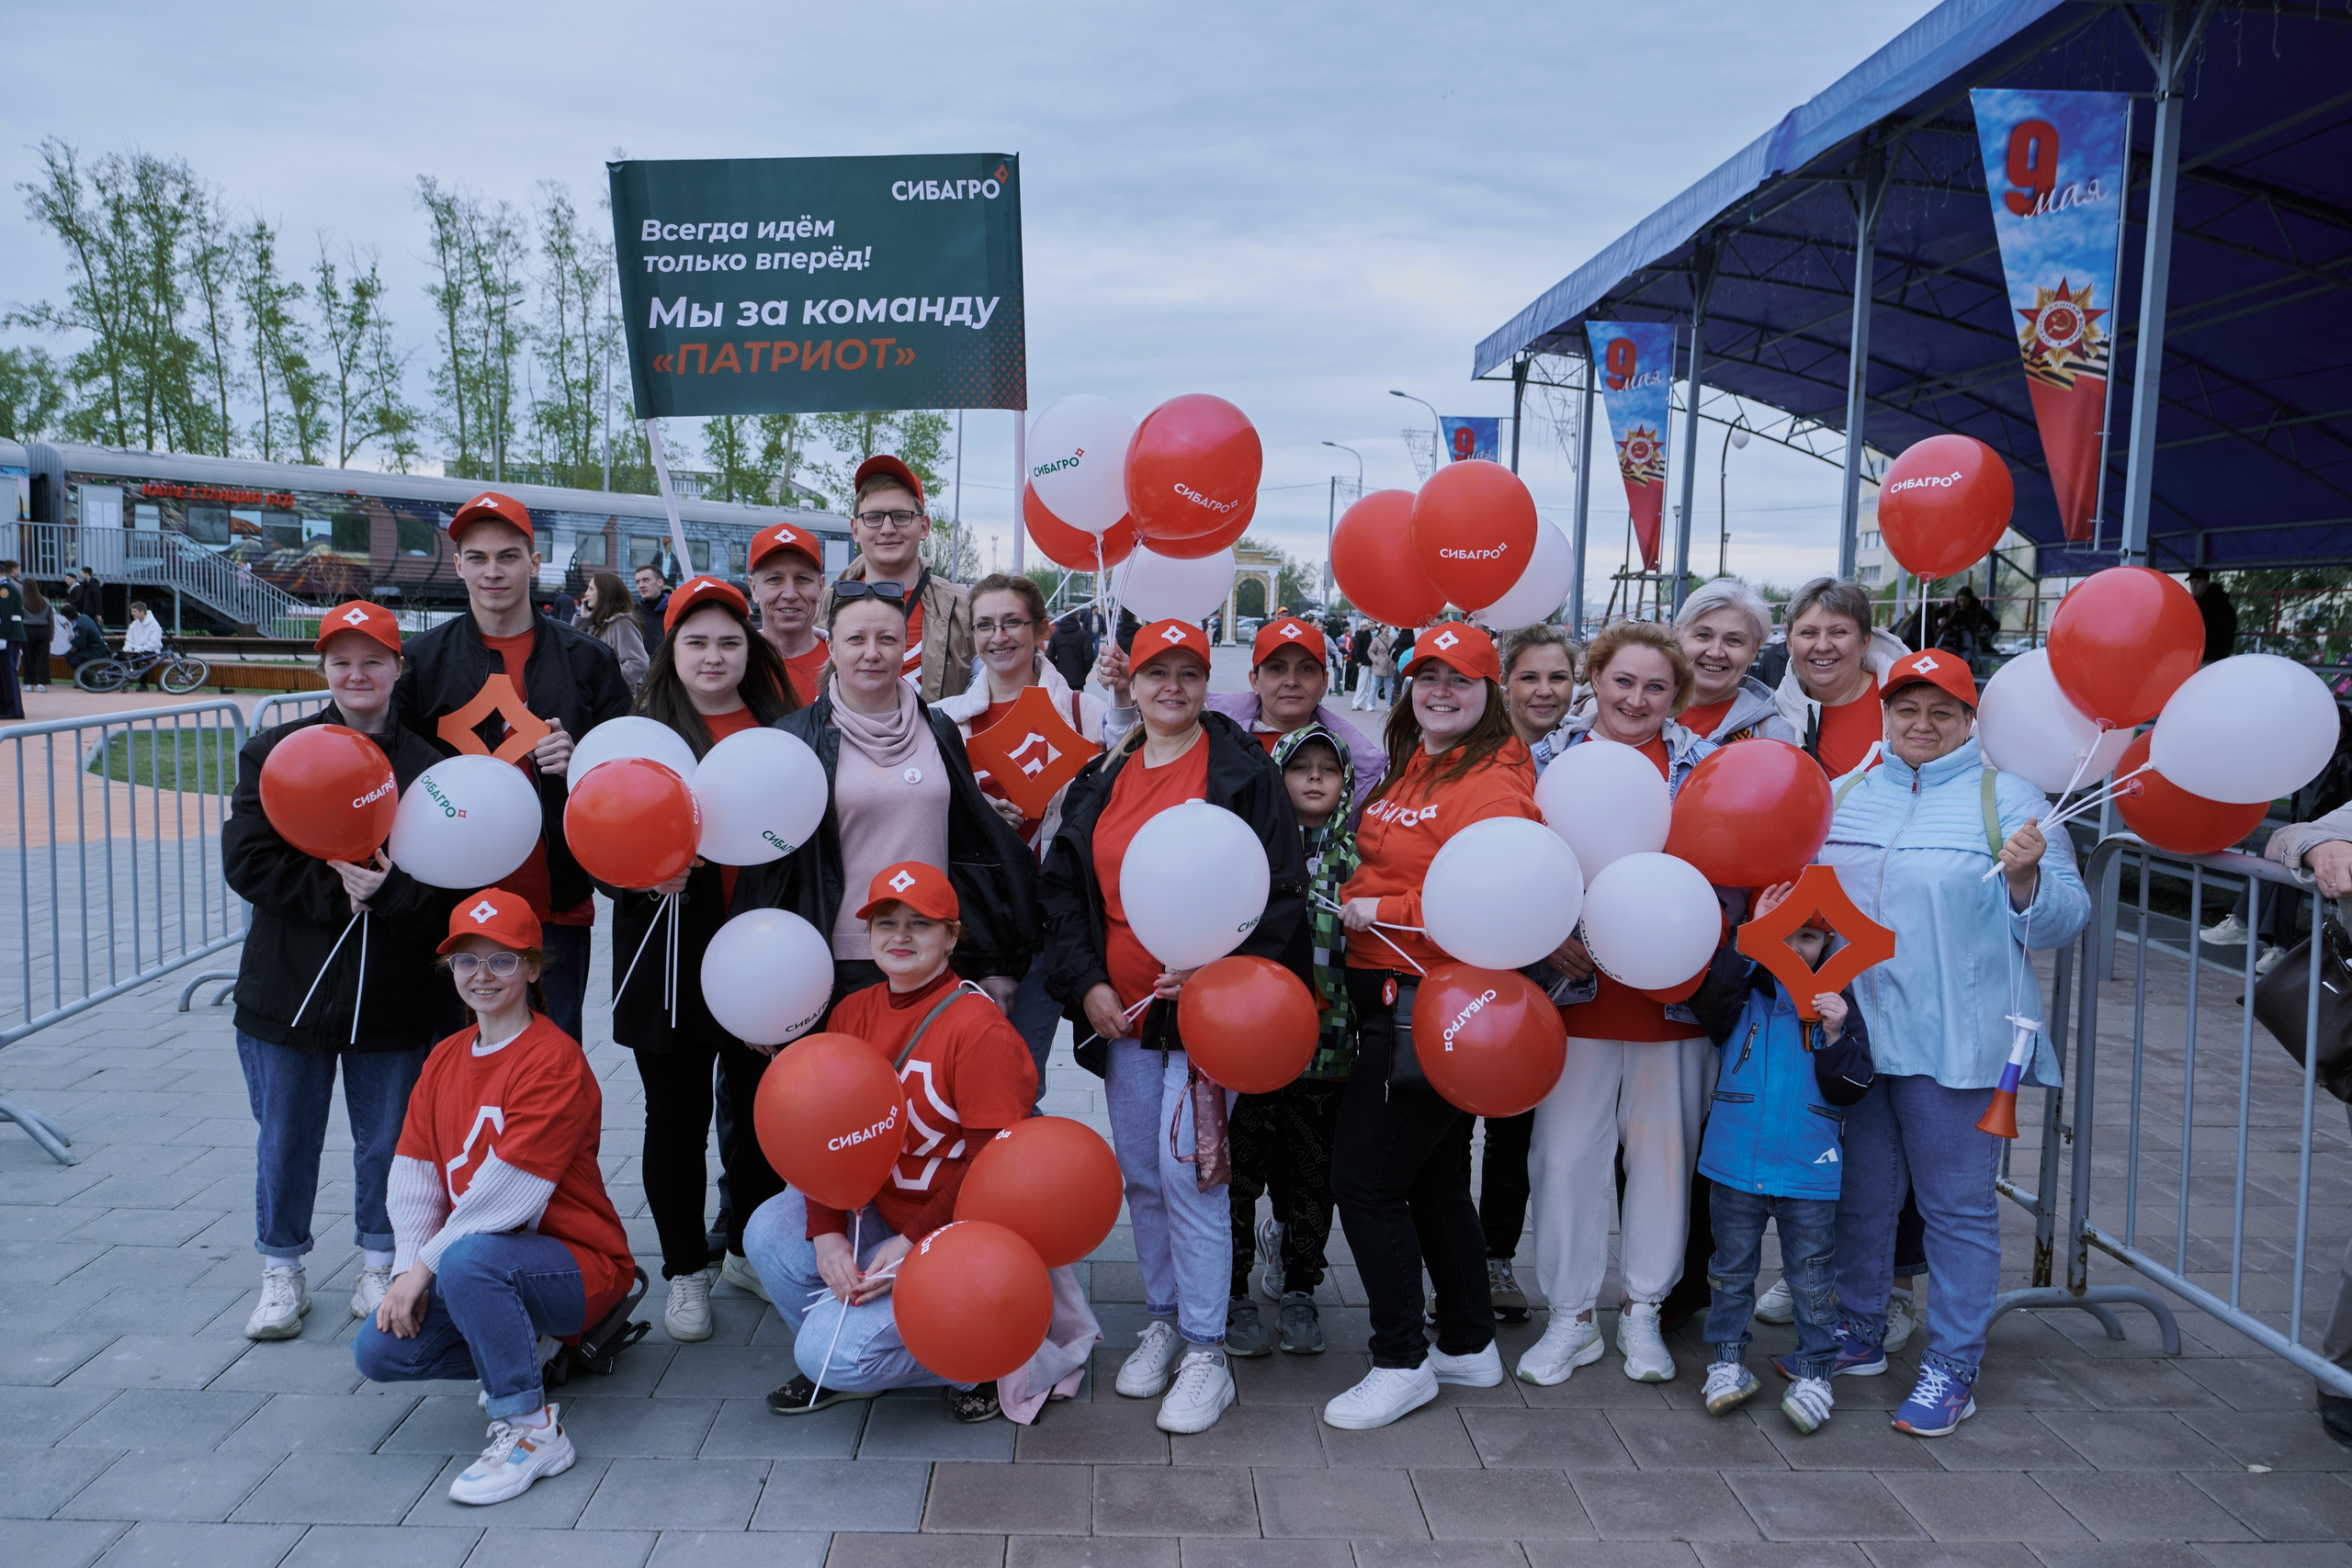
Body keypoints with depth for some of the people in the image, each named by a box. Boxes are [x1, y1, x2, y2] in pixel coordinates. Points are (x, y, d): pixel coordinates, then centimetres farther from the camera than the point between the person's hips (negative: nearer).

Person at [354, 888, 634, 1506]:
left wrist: (427, 1264, -17)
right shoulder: (445, 1059, 9)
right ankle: (523, 1351, 12)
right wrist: (406, 1271, -10)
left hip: (581, 1267, -7)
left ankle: (533, 1430, -20)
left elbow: (510, 1193, -23)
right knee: (379, 1350, -10)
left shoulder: (555, 1060, -17)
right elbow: (413, 1176, 3)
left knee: (468, 1259, -35)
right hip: (482, 1261, 8)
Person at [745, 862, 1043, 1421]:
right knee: (771, 1230, -13)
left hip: (951, 1234, -7)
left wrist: (913, 1242, -22)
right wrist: (827, 1233, -14)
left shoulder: (979, 1028, -18)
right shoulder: (853, 1012, 3)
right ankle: (837, 1370, 11)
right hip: (876, 1212, 7)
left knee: (833, 1351, -17)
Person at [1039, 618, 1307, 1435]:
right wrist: (1086, 982, 1)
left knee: (1188, 1167, -8)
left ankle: (1205, 1352, 5)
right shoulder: (1102, 779, 10)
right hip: (1121, 1010, 5)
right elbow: (1063, 889, 12)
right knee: (1141, 1174, 12)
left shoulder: (1244, 770, -5)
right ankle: (1164, 1320, 29)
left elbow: (1281, 891, -7)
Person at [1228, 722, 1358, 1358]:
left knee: (1311, 1173, 10)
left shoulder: (1360, 851, 6)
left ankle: (1298, 1288, 28)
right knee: (1240, 1167, 4)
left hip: (1327, 1040, 2)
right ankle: (1233, 1293, 20)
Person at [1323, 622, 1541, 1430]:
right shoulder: (1406, 771, 14)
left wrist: (1380, 909, -18)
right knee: (1435, 1177, 19)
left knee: (1366, 1180, -5)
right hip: (1390, 994, 9)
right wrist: (1354, 901, 11)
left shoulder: (1495, 783, -14)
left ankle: (1401, 1361, 11)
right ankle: (1469, 1346, 34)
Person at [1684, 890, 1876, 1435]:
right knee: (1732, 1267, 12)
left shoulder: (1836, 1000, 2)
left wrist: (1835, 1036, -19)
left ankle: (1813, 1373, 20)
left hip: (1808, 1169, 0)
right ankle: (1728, 1361, 26)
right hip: (1736, 1163, 0)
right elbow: (1707, 997, -24)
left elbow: (1851, 1089, -2)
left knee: (1813, 1275, 7)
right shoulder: (1741, 988, 1)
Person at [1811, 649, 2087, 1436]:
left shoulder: (2007, 797, -1)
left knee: (1958, 1207, 4)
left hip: (1953, 1040, -4)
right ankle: (1858, 1333, 33)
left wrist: (2026, 878, -22)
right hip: (1851, 1032, 4)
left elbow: (2064, 920, -4)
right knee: (1859, 1195, 16)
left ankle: (1952, 1367, 17)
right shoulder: (1844, 794, 10)